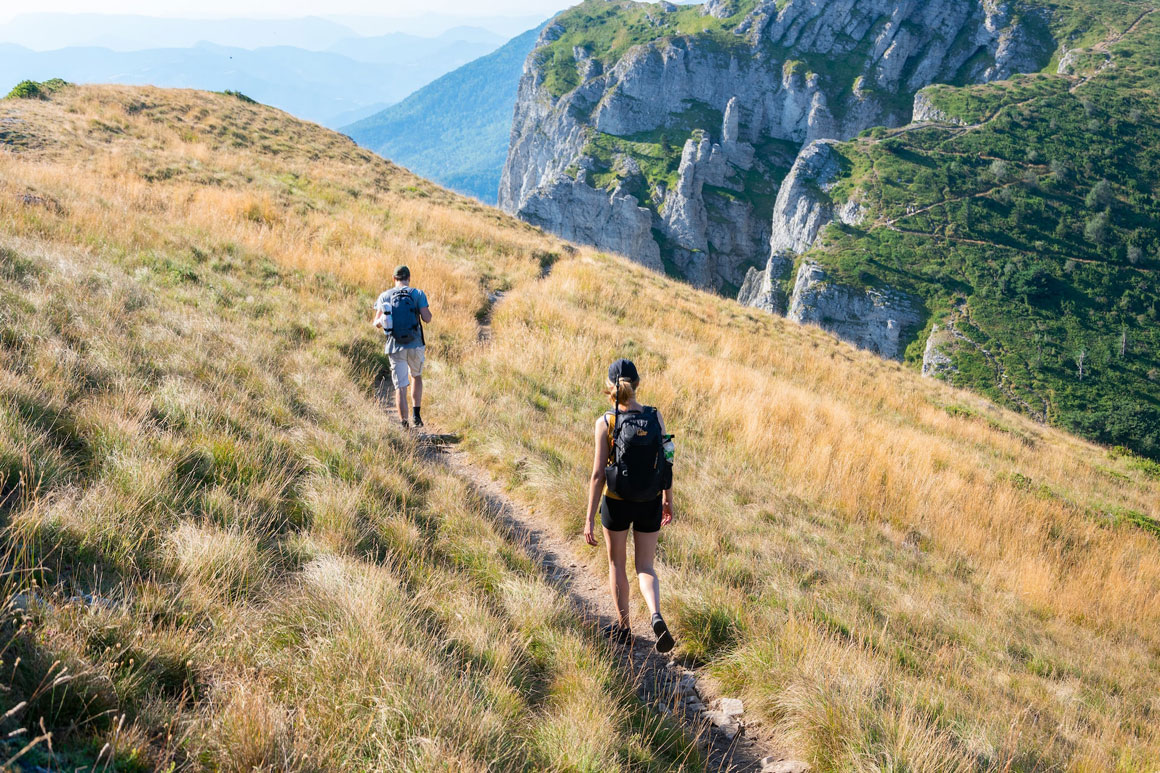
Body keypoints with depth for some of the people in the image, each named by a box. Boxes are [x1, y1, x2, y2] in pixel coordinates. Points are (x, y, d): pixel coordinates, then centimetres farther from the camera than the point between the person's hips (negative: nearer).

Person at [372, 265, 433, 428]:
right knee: (416, 377, 24)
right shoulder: (417, 294, 0)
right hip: (416, 346, 0)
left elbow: (377, 323, 2)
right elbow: (427, 319, -6)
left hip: (395, 347, 0)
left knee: (400, 387, 4)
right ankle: (416, 415, 15)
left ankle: (404, 423, -2)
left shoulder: (384, 296, 5)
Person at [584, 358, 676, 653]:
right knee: (645, 567, 14)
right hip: (650, 504, 2)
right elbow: (667, 463, -2)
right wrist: (668, 499, 14)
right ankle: (656, 616, -12)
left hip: (616, 503, -2)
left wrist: (589, 519, -10)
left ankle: (623, 628, 29)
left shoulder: (606, 423, -15)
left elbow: (598, 474, -15)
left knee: (617, 564, 20)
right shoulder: (655, 417, -8)